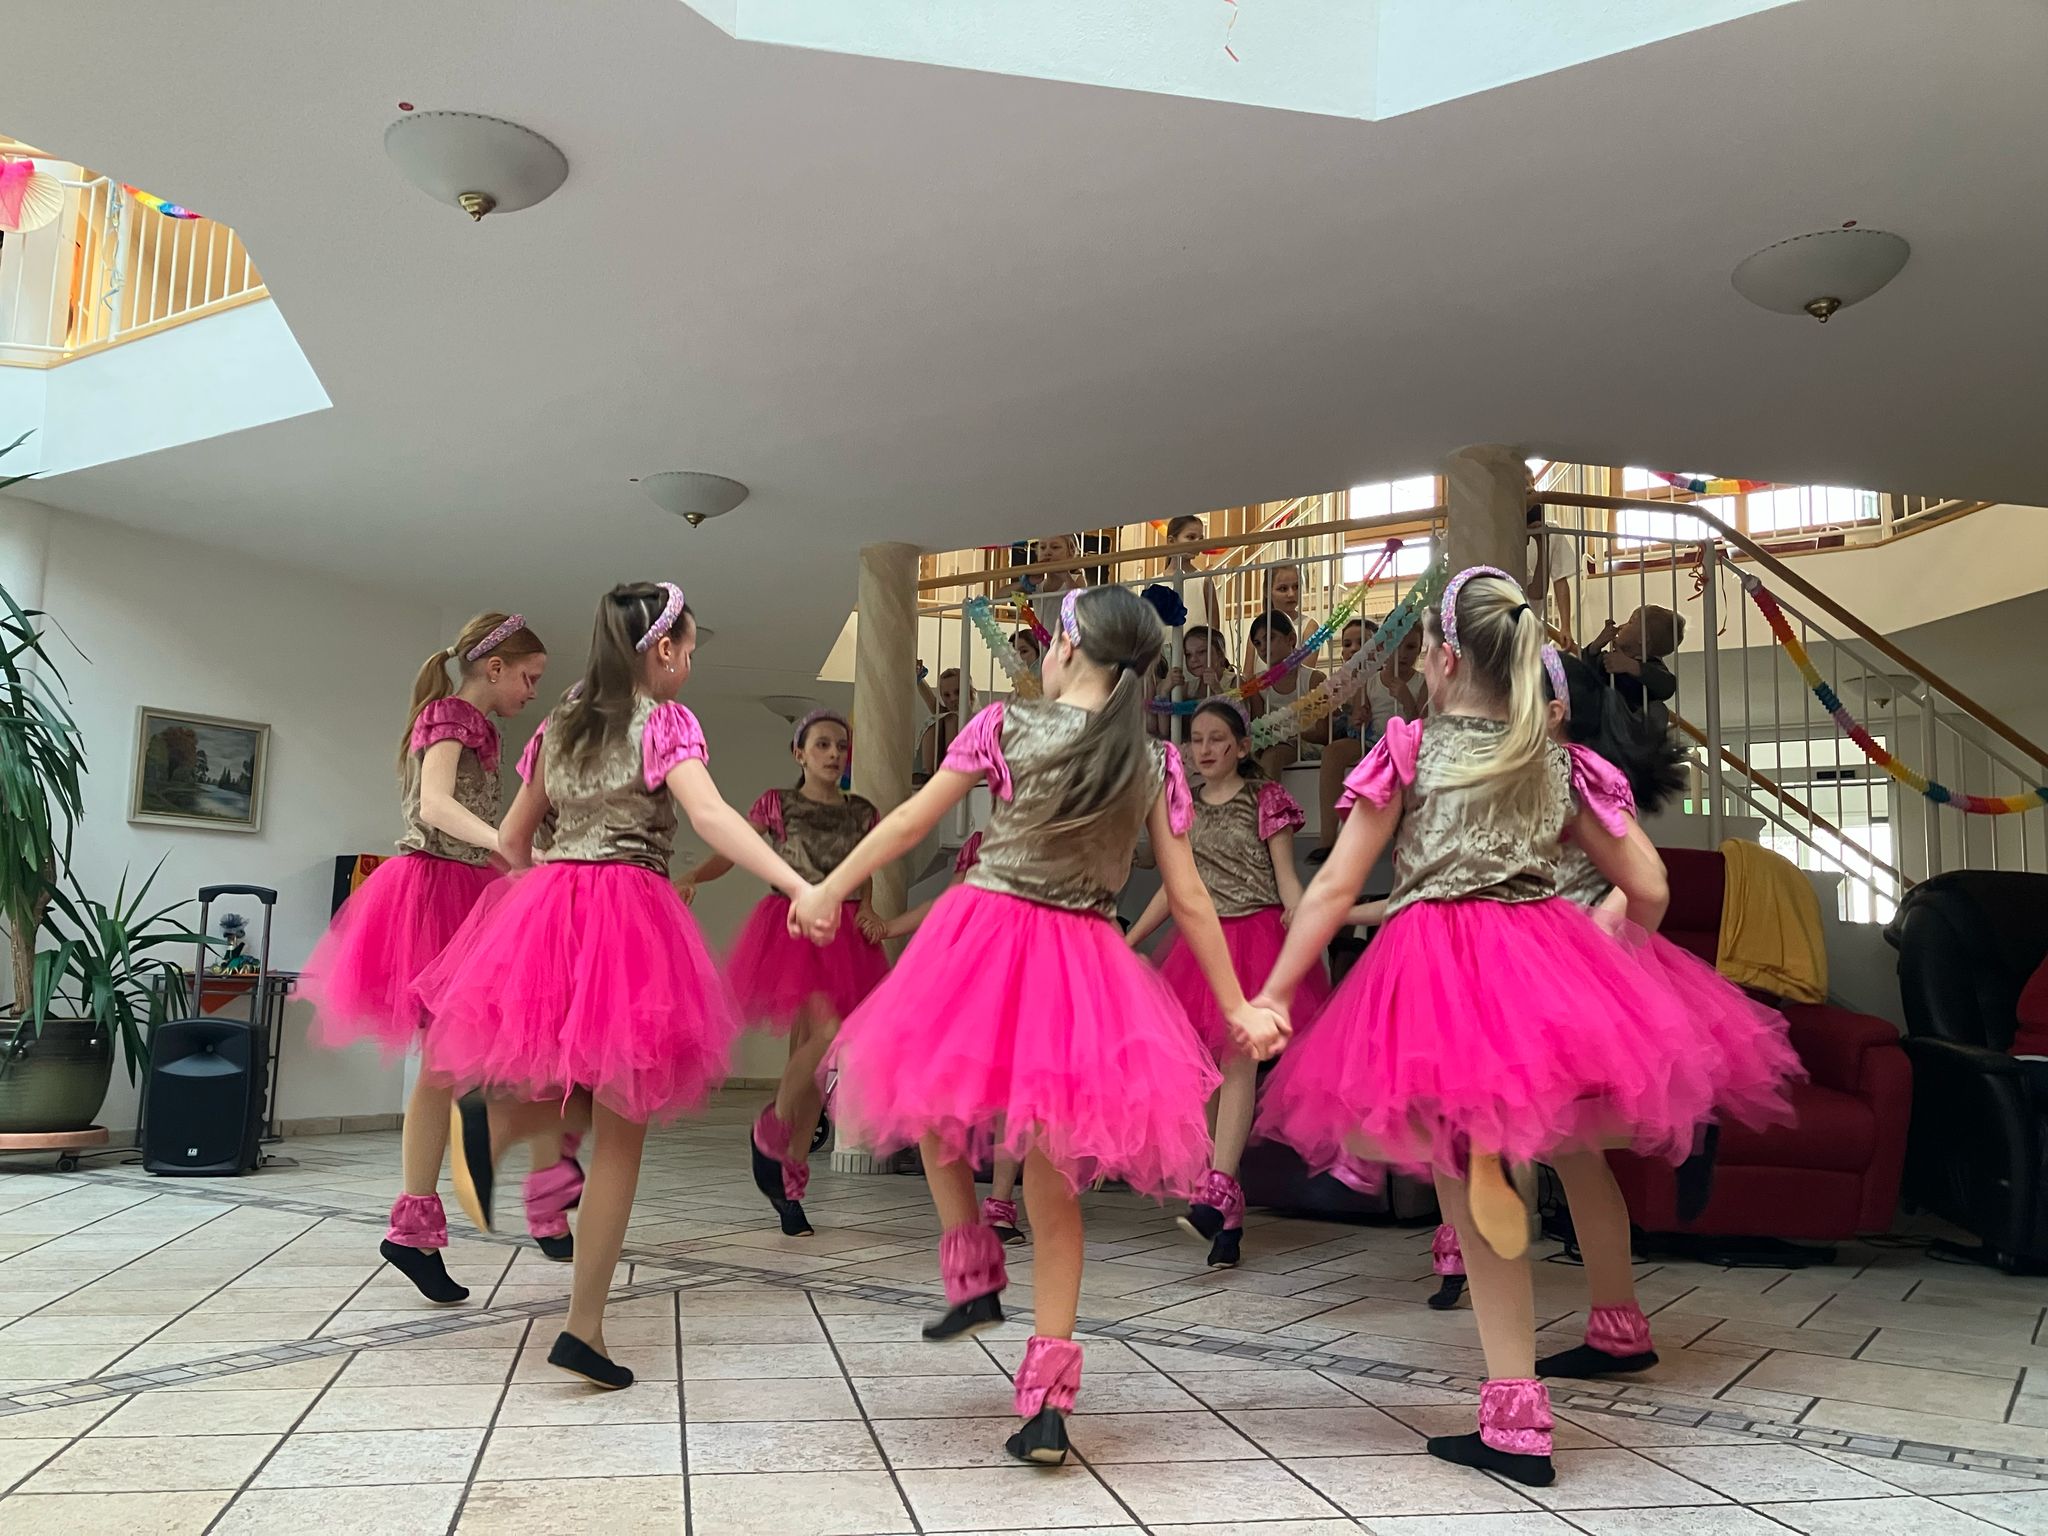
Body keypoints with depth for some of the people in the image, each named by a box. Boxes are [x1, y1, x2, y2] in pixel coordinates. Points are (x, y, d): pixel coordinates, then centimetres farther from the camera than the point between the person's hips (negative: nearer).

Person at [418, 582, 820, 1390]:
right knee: (620, 1131, 1)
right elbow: (711, 817, -20)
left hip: (543, 911, 6)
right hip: (629, 915, -5)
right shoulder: (664, 722, -3)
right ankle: (583, 1327, 3)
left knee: (557, 1089, 28)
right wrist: (799, 886, -31)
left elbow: (512, 836, 20)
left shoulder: (558, 726, 15)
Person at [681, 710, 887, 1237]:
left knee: (808, 1054, 5)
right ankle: (769, 1129, 1)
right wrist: (691, 878, -19)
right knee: (830, 1034, -23)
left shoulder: (862, 814, 13)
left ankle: (789, 1188, 13)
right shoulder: (777, 805, 4)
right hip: (792, 929, -4)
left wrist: (869, 913, -4)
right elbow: (727, 855, 0)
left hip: (844, 937, 4)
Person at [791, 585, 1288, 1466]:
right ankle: (1047, 1405, 12)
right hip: (1083, 965, 3)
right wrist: (1238, 1007, 11)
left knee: (935, 1102, 27)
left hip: (985, 937, -2)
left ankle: (973, 1278, 26)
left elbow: (908, 824, 2)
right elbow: (1189, 901, 3)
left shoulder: (1005, 726, -4)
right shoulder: (1154, 763, 3)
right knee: (1054, 1187, 9)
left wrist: (828, 891, 14)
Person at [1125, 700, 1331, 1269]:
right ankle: (1229, 1215, 3)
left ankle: (1217, 1193, -19)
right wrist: (1125, 942, 16)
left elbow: (1285, 875, -2)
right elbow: (1175, 886, 18)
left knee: (1238, 1058, -12)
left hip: (1254, 934, -5)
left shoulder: (1266, 799, 2)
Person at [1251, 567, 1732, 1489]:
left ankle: (1519, 1422, 0)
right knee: (1493, 1187, 16)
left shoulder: (1409, 751, 1)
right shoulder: (1562, 765, 11)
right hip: (1542, 962, 3)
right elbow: (1648, 888, 12)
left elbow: (1335, 887, -3)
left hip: (1434, 969, -3)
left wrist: (1270, 994, 0)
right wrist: (1600, 967, 31)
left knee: (1467, 1193, 4)